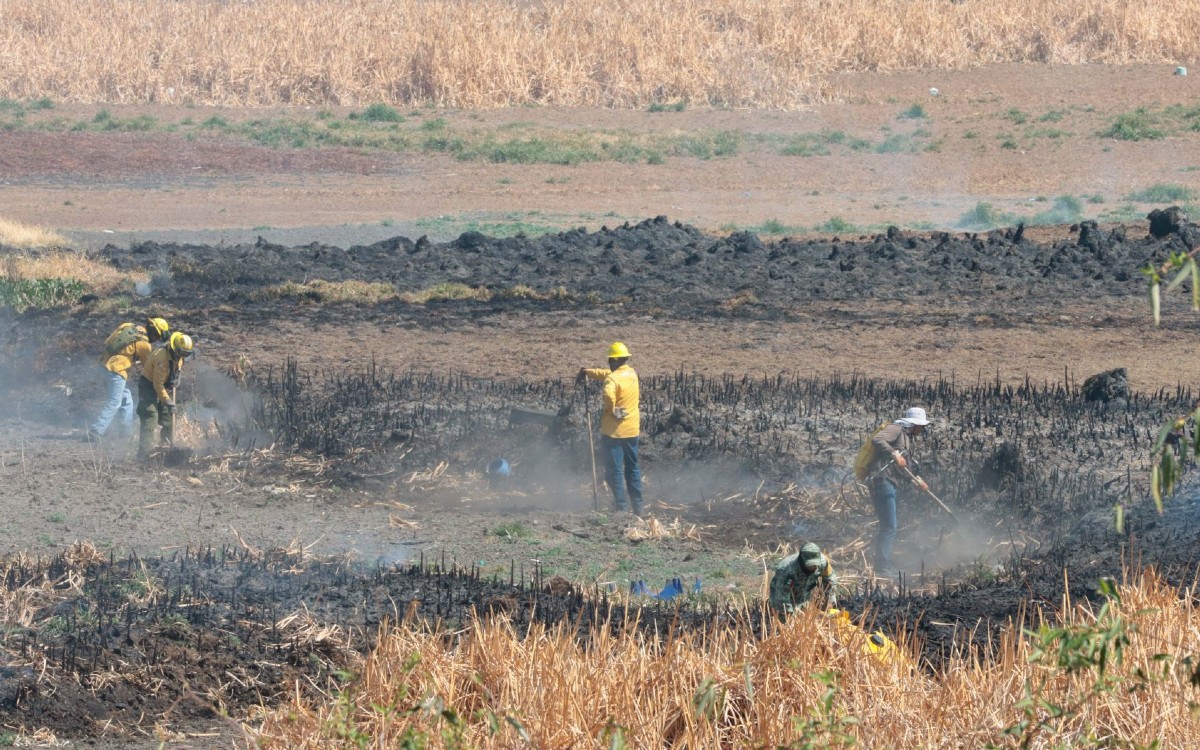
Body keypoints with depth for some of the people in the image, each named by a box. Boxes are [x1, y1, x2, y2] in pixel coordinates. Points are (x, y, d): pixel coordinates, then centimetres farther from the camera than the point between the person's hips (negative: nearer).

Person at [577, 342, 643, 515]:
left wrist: (613, 410, -20)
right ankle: (637, 507, 19)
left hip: (614, 430, -7)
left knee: (614, 469, -2)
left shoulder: (613, 379, -17)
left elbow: (609, 394, -39)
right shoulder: (632, 374, 7)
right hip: (632, 429, 7)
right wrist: (587, 372, 26)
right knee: (632, 468, 16)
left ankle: (622, 507, -6)